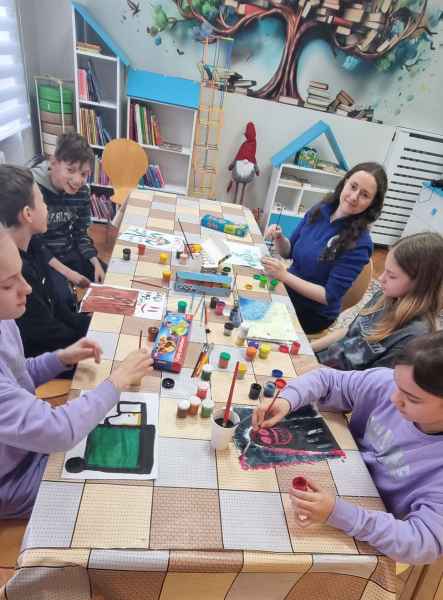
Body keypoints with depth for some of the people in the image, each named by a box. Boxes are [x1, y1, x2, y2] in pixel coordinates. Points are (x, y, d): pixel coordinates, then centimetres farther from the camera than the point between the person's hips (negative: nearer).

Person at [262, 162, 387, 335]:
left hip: (313, 314, -5)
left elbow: (330, 296, -22)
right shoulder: (319, 211, -7)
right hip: (288, 290, 5)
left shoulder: (359, 244, -23)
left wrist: (284, 275, -29)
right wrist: (279, 238, -16)